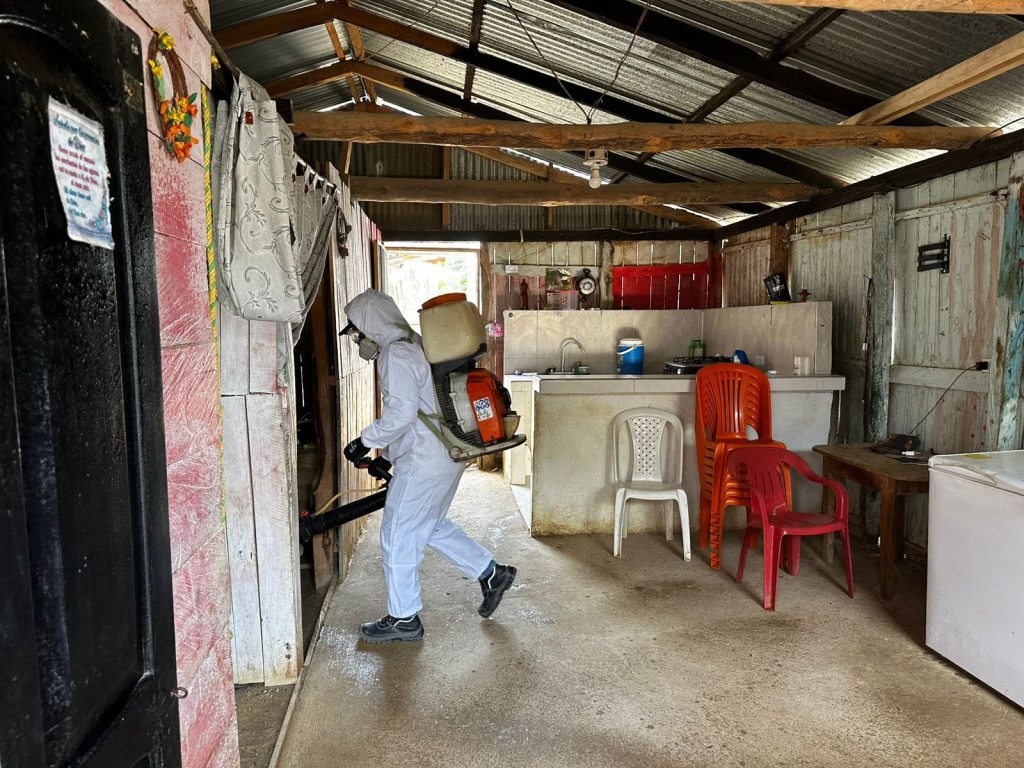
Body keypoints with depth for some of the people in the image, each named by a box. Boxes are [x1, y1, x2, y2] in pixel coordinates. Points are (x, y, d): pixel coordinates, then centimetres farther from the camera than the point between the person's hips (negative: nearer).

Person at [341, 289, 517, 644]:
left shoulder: (396, 354, -17)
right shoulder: (415, 345, 15)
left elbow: (401, 412, -26)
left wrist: (365, 441, -14)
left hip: (424, 462, -10)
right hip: (447, 455, 10)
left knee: (397, 536, 3)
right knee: (432, 525, 24)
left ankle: (404, 618, 17)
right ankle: (491, 573, 29)